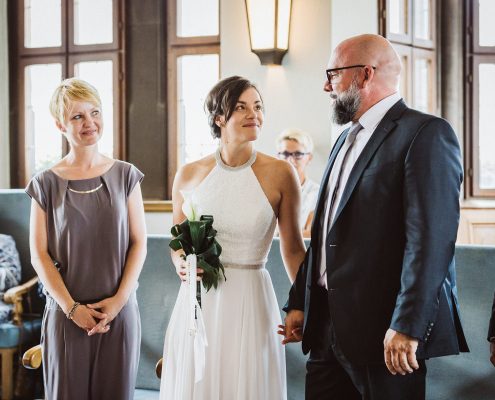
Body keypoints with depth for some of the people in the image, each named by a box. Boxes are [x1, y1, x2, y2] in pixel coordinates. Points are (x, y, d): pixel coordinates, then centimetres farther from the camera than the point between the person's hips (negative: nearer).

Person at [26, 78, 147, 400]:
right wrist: (72, 308, -10)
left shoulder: (125, 176, 4)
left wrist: (119, 299, -8)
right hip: (67, 313, -1)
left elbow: (139, 243, 3)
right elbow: (39, 254, -2)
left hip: (120, 310, 1)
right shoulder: (46, 183, 1)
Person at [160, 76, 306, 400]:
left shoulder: (280, 174, -4)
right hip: (197, 305, 2)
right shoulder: (189, 176, 3)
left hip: (250, 304, -2)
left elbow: (293, 250, 4)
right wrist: (181, 264, -4)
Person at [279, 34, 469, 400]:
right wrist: (299, 302, 16)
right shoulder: (347, 141, 19)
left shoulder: (426, 133, -10)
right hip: (329, 327, 8)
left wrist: (407, 326, -23)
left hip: (390, 335, -8)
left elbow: (431, 236, -19)